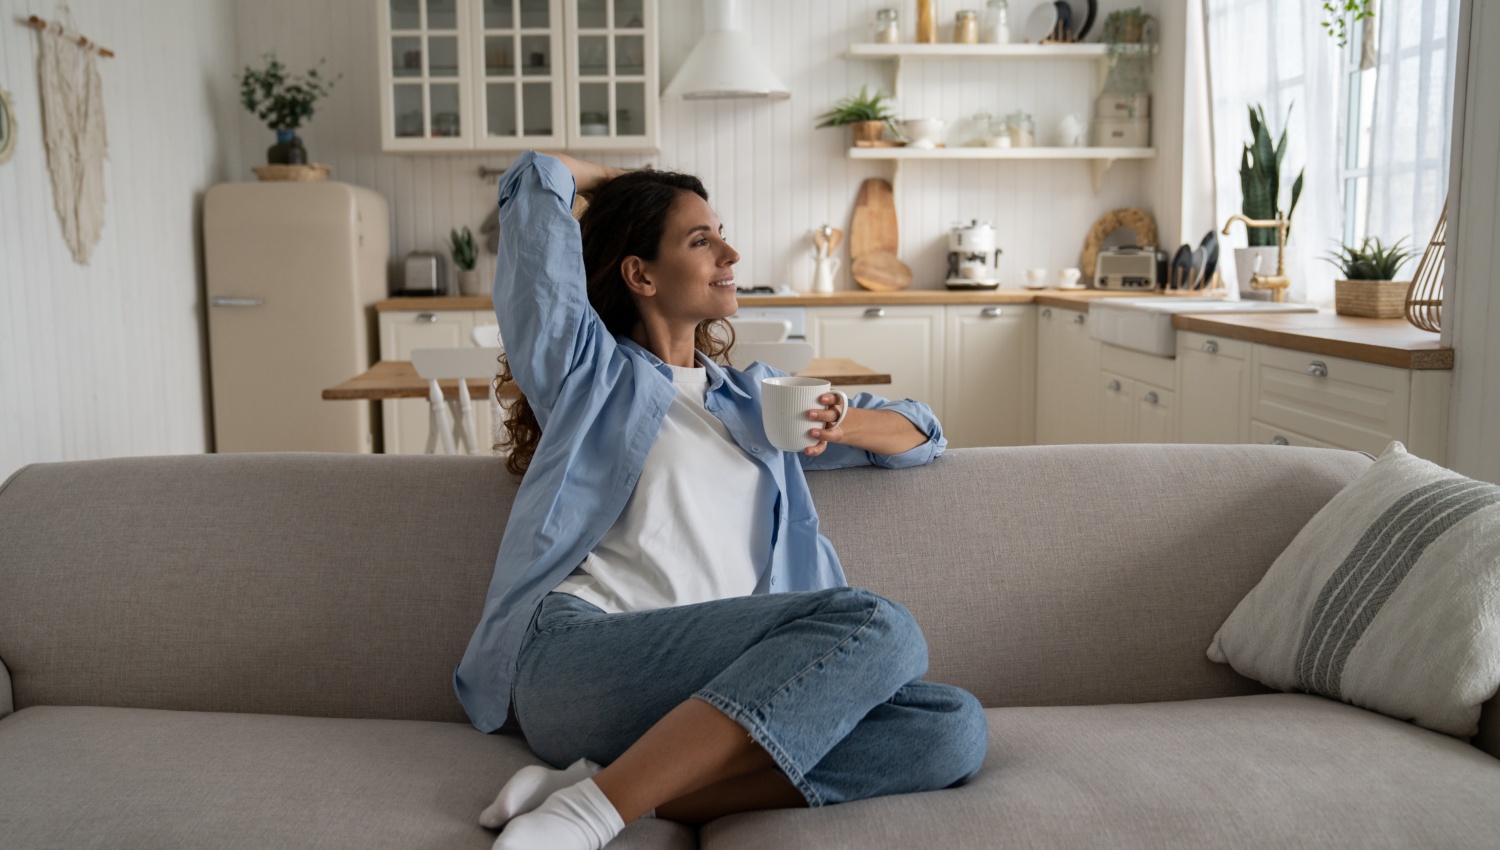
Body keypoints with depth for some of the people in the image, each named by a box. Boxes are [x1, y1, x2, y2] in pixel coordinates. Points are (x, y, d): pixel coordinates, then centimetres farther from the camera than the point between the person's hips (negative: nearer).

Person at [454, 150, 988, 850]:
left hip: (707, 696, 5)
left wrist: (839, 426, 11)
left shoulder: (754, 395, 29)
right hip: (577, 655, -5)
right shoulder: (590, 369, 15)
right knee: (874, 625, -28)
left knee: (954, 727, -20)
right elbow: (536, 178, 10)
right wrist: (615, 182, 31)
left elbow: (922, 433, 32)